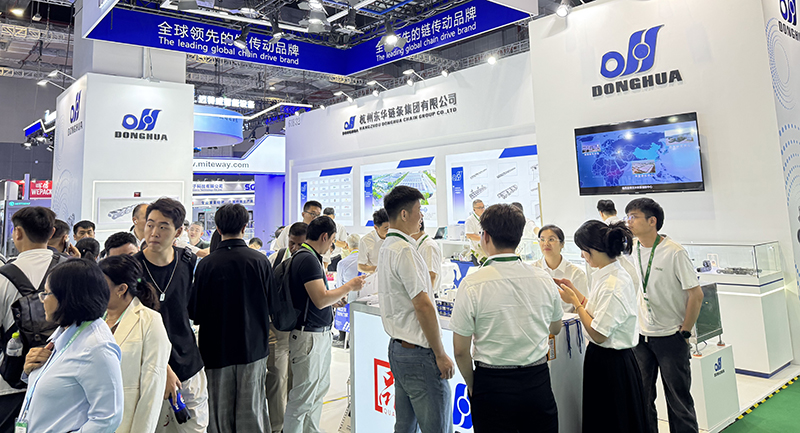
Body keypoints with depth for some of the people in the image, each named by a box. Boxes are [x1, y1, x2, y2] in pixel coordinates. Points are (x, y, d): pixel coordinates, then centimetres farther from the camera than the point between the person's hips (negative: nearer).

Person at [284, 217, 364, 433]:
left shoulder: (309, 257, 12)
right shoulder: (307, 259, -20)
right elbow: (320, 300, -24)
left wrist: (333, 301, 22)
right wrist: (349, 286, -14)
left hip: (321, 334, 11)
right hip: (309, 336, -11)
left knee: (319, 389, 21)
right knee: (303, 397, -1)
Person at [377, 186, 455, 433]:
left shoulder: (386, 248, 14)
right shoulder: (404, 250, -17)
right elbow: (423, 305, -19)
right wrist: (440, 354, -13)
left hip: (397, 347, 10)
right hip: (418, 353, -10)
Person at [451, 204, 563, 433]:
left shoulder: (472, 285, -15)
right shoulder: (544, 280, -3)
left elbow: (460, 350, -10)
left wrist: (472, 385, 6)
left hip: (493, 384, -3)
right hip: (538, 381, 3)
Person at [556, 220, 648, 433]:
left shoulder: (613, 285, -26)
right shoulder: (610, 275, 4)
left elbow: (598, 334, -23)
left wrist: (574, 301, -15)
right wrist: (575, 291, 10)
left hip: (611, 365, -9)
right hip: (607, 360, 9)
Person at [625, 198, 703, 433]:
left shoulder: (674, 252, -13)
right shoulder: (632, 252, 4)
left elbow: (696, 294, -10)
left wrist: (684, 332, -8)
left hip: (670, 336, -5)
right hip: (640, 336, 5)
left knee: (678, 398, 7)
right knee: (641, 397, 11)